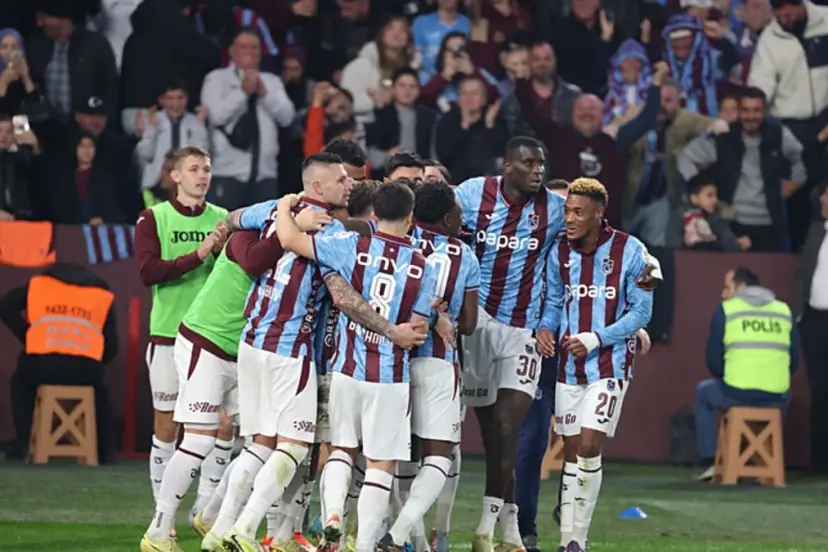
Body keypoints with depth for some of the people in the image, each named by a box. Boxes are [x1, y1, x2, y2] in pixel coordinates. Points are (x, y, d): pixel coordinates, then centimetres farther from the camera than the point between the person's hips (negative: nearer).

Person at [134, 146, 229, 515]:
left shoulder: (222, 219, 10)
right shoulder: (153, 219, 2)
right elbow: (148, 272, -10)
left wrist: (222, 251, -15)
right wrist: (197, 255, -19)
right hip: (168, 334, -2)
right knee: (166, 426, 0)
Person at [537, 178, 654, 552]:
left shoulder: (629, 251, -9)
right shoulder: (559, 252, 3)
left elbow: (641, 311, -7)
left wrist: (595, 338, -17)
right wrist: (545, 328, -9)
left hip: (610, 364, -4)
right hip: (569, 364, 4)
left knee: (589, 448, -14)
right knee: (572, 451, 7)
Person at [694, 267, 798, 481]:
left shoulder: (726, 310, 3)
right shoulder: (784, 311, 11)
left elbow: (713, 359, 3)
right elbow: (794, 361, 12)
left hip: (736, 396, -3)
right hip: (776, 400, 3)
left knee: (704, 391, 30)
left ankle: (710, 462, 23)